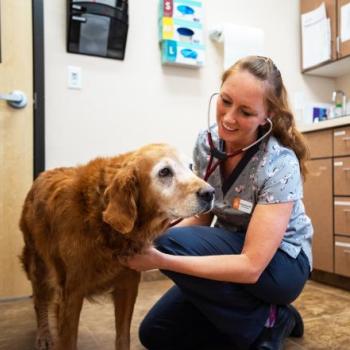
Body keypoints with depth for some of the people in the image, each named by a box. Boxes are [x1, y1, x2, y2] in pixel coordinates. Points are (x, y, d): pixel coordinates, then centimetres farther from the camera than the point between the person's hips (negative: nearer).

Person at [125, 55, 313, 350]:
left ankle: (268, 322, -8)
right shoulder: (207, 142, -10)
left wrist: (162, 259, -36)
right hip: (231, 255, 6)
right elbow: (201, 216, -1)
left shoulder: (280, 163, -28)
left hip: (281, 263, -6)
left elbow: (252, 266, -30)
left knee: (172, 244, -27)